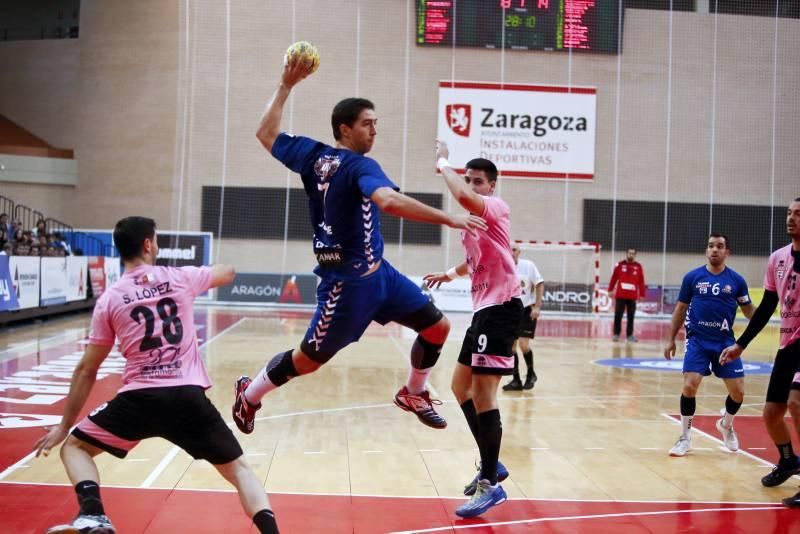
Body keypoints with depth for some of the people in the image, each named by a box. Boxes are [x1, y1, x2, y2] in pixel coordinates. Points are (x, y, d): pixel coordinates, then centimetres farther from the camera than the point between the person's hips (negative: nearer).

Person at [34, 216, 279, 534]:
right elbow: (228, 273, 29)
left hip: (139, 398, -1)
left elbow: (86, 371, 10)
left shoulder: (109, 299, 6)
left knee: (75, 447, 20)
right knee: (238, 469, 15)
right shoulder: (181, 277, 7)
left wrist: (64, 425, 19)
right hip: (188, 396, 1)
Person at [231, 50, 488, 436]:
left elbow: (266, 134, 15)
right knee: (310, 358, 7)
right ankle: (249, 394, 29)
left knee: (437, 327, 10)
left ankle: (413, 394, 29)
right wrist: (448, 219, -39)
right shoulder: (360, 166, -19)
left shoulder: (312, 155, 4)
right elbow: (390, 201, -39)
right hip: (347, 281, -9)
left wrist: (285, 86, 19)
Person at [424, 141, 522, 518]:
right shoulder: (472, 219, 17)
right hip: (485, 308, 11)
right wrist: (451, 273, 21)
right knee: (461, 385, 16)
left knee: (482, 391, -14)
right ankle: (491, 465, 25)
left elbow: (463, 196, -33)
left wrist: (442, 164, -18)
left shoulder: (496, 207, -10)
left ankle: (490, 485, -9)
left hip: (500, 306, -11)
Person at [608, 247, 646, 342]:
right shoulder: (620, 264, 1)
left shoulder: (638, 266, 3)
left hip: (632, 296, 1)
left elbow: (641, 282, 3)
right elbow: (614, 278, 3)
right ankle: (616, 334, 8)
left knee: (631, 316, 6)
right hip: (620, 295, -1)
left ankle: (630, 335, 14)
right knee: (618, 315, 0)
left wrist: (642, 294, 1)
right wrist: (610, 290, 1)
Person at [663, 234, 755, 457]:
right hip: (697, 340, -1)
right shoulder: (692, 277, 0)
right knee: (690, 386, -14)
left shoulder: (736, 280, 1)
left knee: (738, 391, 0)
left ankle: (726, 425, 33)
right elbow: (680, 309, 7)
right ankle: (685, 438, 4)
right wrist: (671, 339, 6)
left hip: (725, 342, 1)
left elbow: (748, 310, 8)